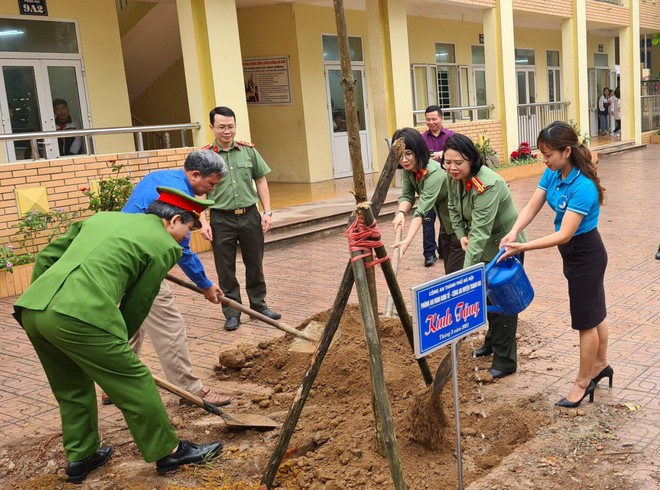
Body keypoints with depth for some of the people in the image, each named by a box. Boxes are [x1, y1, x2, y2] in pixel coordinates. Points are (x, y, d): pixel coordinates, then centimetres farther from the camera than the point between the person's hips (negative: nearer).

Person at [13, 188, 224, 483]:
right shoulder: (164, 245, 7)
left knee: (72, 388, 26)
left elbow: (46, 257, 24)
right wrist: (118, 343, 23)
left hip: (31, 309, 8)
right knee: (134, 385, 9)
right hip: (80, 316, -7)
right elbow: (136, 305, 10)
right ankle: (169, 452, 23)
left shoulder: (103, 217, 27)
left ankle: (80, 458, 39)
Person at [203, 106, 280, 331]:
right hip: (221, 219, -2)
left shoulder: (249, 151, 4)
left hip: (250, 215, 3)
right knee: (225, 270, 6)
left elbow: (260, 181, 9)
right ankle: (232, 313, 18)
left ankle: (259, 305, 29)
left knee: (255, 264, 13)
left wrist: (267, 212, 3)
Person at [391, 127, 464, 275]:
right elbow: (407, 195, -7)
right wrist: (400, 213, -30)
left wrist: (408, 240, -47)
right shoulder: (409, 169, -6)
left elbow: (422, 209, -38)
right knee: (448, 272, 13)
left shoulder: (434, 172, -31)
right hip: (446, 225, 8)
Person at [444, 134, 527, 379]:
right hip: (486, 245, 9)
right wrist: (461, 234, -3)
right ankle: (492, 343, 41)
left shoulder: (487, 185, -35)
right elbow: (453, 207, 10)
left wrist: (467, 269, -44)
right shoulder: (455, 177, -9)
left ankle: (505, 361, 6)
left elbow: (480, 232, -40)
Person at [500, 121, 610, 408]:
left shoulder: (583, 187, -31)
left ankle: (583, 382, 23)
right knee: (594, 312, 23)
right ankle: (600, 365, 42)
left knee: (586, 319, 6)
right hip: (574, 253, 8)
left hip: (586, 254, -8)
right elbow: (532, 207, -5)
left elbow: (564, 234, -30)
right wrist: (514, 232, -23)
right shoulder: (552, 174, -5)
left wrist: (522, 247, -33)